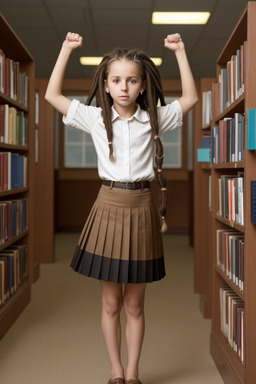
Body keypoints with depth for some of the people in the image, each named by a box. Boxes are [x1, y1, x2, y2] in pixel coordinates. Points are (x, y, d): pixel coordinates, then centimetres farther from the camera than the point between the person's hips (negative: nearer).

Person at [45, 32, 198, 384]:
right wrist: (66, 50, 2)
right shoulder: (96, 118, 2)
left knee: (134, 305, 9)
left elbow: (191, 97, 10)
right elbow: (52, 95, 5)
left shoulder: (154, 119, 3)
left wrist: (180, 52, 5)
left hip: (140, 211, 0)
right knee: (111, 304, 8)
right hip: (109, 207, 0)